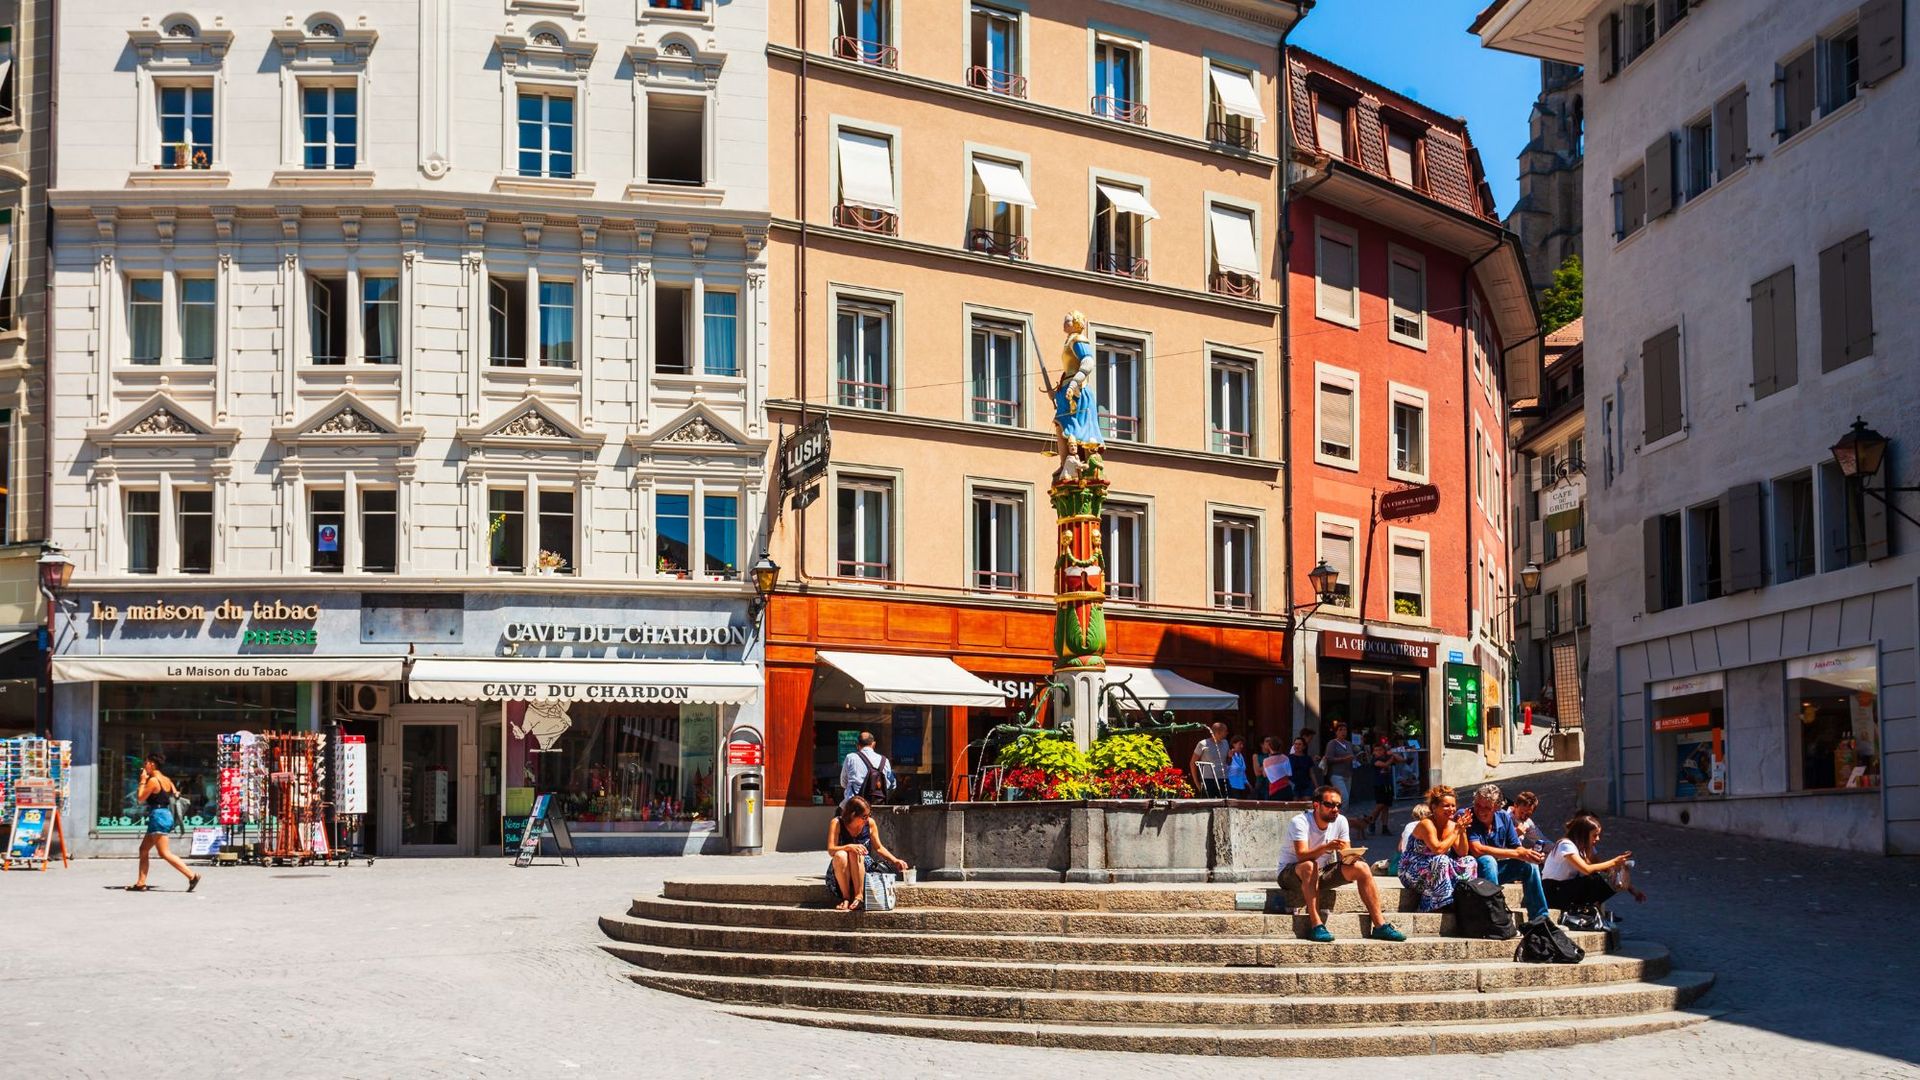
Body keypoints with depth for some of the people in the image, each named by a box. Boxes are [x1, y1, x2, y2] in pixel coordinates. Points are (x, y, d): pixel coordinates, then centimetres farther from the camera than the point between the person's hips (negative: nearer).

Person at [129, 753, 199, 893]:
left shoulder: (153, 780, -13)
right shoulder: (166, 780, 12)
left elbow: (140, 798, -10)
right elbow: (176, 794, 15)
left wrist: (143, 780, -2)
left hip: (158, 817, -10)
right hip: (166, 815, 10)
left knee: (164, 853, -11)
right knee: (143, 849, 14)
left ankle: (192, 876, -17)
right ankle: (141, 883, 14)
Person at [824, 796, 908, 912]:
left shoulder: (870, 823, -2)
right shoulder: (837, 823, -9)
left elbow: (879, 848, 11)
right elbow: (831, 850, -17)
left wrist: (895, 861, 1)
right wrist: (849, 847, -34)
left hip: (865, 865, 1)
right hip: (840, 869, -1)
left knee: (855, 854, -32)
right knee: (840, 855, -34)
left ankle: (859, 896, -32)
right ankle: (846, 898, -27)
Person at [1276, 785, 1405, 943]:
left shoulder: (1340, 821, -3)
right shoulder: (1300, 822, -21)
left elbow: (1345, 854, -3)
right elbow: (1302, 855, -34)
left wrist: (1350, 856, -28)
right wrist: (1326, 847, -50)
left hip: (1324, 871, 6)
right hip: (1291, 871, -6)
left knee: (1361, 867, -14)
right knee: (1310, 866, -40)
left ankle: (1380, 925, -14)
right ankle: (1317, 926, -41)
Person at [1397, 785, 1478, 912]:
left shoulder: (1451, 825, 1)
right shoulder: (1426, 825, -20)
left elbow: (1462, 854, -2)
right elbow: (1438, 849, -34)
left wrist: (1462, 831, -13)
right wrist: (1456, 832, -24)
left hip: (1436, 870, 7)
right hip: (1412, 872, -7)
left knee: (1469, 861, -7)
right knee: (1441, 861, -35)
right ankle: (1437, 905, -27)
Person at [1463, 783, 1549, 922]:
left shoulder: (1504, 818, 0)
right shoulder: (1468, 819, -19)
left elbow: (1517, 847, 1)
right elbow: (1477, 850, -32)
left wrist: (1527, 854, -26)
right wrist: (1517, 853, -30)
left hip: (1495, 870, 6)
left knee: (1530, 865, -5)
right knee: (1488, 860, -34)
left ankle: (1540, 918, 2)